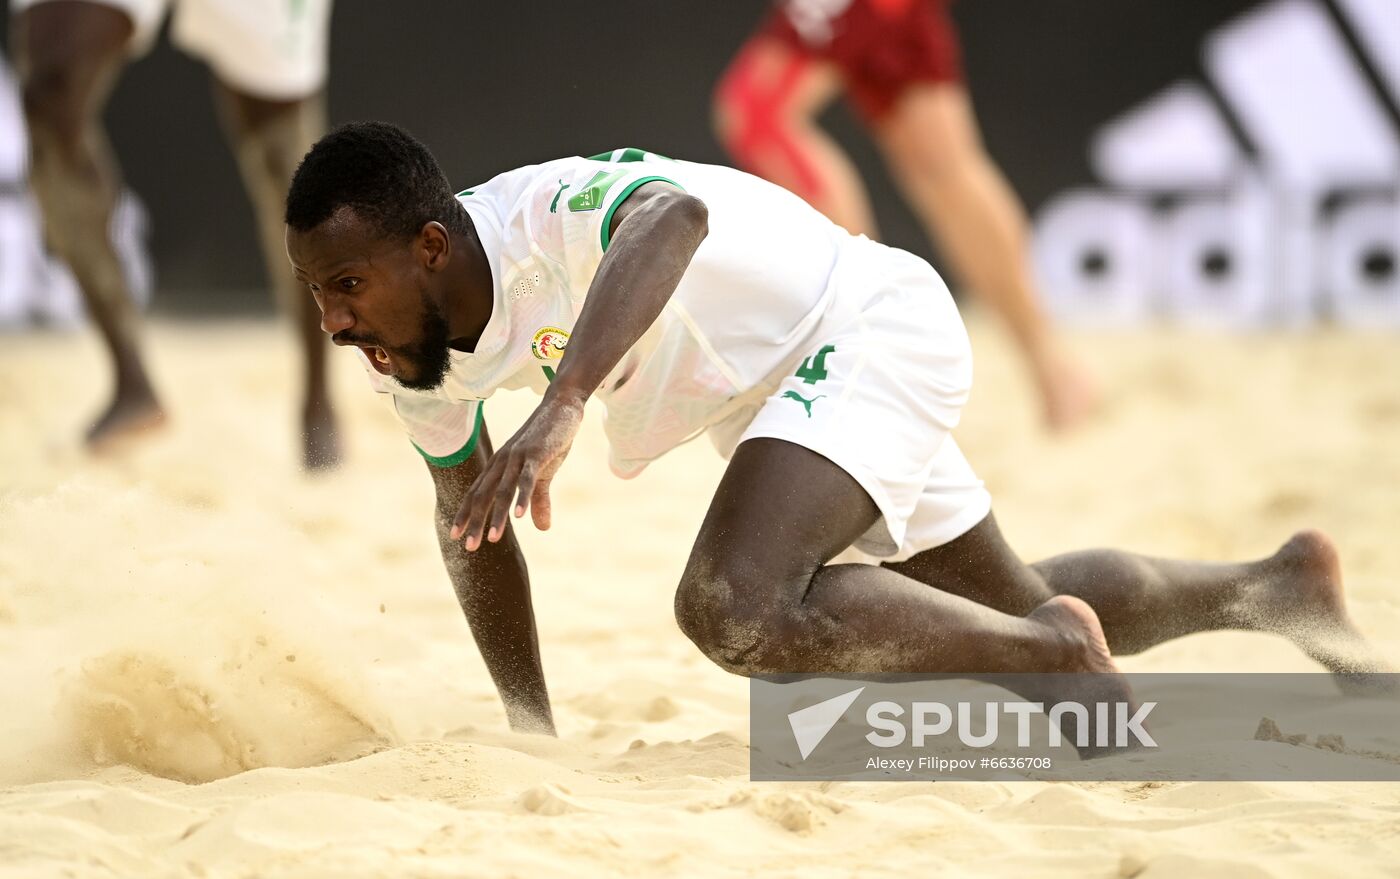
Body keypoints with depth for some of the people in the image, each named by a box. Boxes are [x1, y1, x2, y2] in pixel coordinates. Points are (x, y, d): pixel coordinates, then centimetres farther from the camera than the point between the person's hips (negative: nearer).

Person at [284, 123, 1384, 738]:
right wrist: (533, 742, 9)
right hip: (787, 392, 9)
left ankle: (1061, 650, -12)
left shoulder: (545, 213, -34)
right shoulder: (418, 359, -9)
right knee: (1012, 612, 23)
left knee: (736, 609, -31)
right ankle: (1279, 585, 48)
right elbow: (472, 524, 8)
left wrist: (559, 405, -71)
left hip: (870, 327, -9)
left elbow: (673, 213, -59)